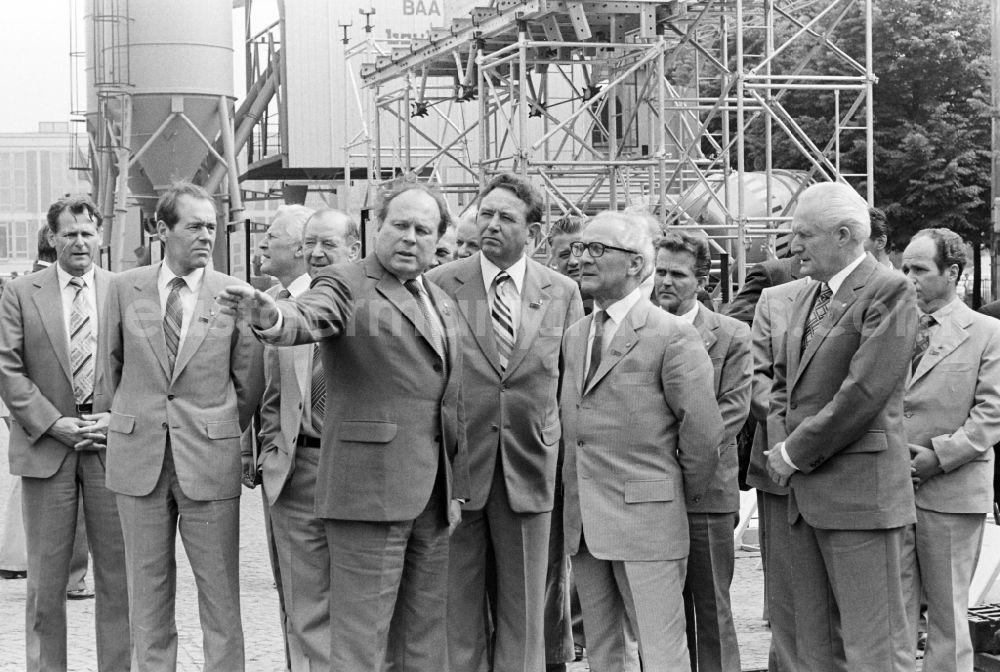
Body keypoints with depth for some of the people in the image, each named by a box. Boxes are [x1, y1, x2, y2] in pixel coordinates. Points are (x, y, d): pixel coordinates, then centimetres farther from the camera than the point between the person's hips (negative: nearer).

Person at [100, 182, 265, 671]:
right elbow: (112, 368, 14)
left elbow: (249, 383, 5)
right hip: (138, 460, 2)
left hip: (210, 462, -2)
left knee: (219, 591, 0)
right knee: (148, 590, 9)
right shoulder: (125, 289, 3)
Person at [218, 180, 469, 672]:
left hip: (432, 496, 7)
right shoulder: (345, 285, -4)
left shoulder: (442, 304, 17)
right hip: (369, 487, -7)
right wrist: (269, 316, -49)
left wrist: (455, 487, 18)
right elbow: (307, 319, -26)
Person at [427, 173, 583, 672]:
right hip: (456, 464, -1)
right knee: (456, 607, 4)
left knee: (523, 611, 8)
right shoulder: (438, 286, 0)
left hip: (529, 469, 1)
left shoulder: (563, 293, 6)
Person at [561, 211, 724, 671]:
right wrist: (574, 493, 8)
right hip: (582, 522, 7)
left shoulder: (672, 336, -9)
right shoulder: (574, 336, 13)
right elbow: (572, 420, 15)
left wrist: (686, 495, -1)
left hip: (646, 516, -7)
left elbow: (703, 429, -10)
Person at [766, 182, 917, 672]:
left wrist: (796, 452, -12)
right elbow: (782, 380, 21)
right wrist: (779, 444, 3)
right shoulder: (808, 296, 17)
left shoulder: (889, 292, -11)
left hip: (859, 487, -9)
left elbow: (864, 392, -18)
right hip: (807, 491, 9)